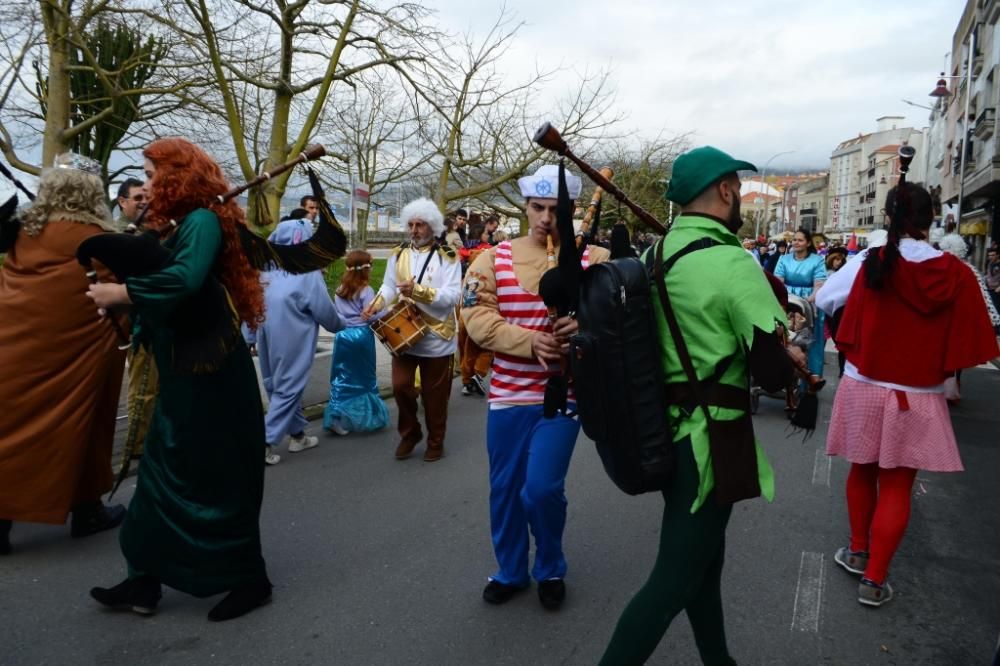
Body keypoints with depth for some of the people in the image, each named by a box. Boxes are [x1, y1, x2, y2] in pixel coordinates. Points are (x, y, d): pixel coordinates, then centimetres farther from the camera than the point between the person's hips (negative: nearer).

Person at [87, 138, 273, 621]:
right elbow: (160, 276, 13)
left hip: (211, 370, -9)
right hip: (185, 370, 10)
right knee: (163, 473, 13)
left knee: (217, 479, 1)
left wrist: (122, 292, -22)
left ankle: (249, 579, 17)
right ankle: (144, 581, 25)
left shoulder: (204, 220, -15)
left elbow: (185, 278, -32)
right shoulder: (183, 225, 16)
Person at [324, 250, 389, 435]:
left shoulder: (339, 290, 7)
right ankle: (369, 416, 19)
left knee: (342, 378, 8)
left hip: (343, 335, 5)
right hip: (362, 335, -4)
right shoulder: (366, 291, -11)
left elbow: (335, 313, 10)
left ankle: (337, 418, 5)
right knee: (365, 377, 9)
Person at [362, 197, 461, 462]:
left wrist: (418, 290, -29)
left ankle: (435, 441, 27)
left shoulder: (447, 257, -8)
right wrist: (376, 304, -15)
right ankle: (409, 433, 28)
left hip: (436, 336, -3)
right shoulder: (398, 254, 6)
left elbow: (453, 295, -18)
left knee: (434, 394, 8)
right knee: (400, 386, 4)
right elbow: (389, 286, 5)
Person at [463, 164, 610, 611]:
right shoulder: (494, 259, 1)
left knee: (543, 488, -7)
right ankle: (510, 571, 35)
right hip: (508, 393, 3)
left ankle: (551, 570, 22)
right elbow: (478, 320, -8)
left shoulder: (594, 259, -1)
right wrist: (530, 341, -22)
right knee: (505, 488, 12)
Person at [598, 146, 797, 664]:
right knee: (676, 577, 2)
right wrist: (788, 358, 2)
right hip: (709, 437, -9)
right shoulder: (733, 263, -19)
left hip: (665, 427, 9)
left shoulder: (653, 256, 5)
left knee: (703, 558, 23)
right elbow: (772, 372, -20)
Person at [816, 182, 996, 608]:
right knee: (897, 487, 9)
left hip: (864, 388, 1)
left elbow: (823, 300, 4)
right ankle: (874, 580, 15)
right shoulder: (956, 274, -11)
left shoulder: (869, 264, -12)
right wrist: (938, 368, 10)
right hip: (919, 399, 0)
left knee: (862, 471, 20)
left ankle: (858, 552, 35)